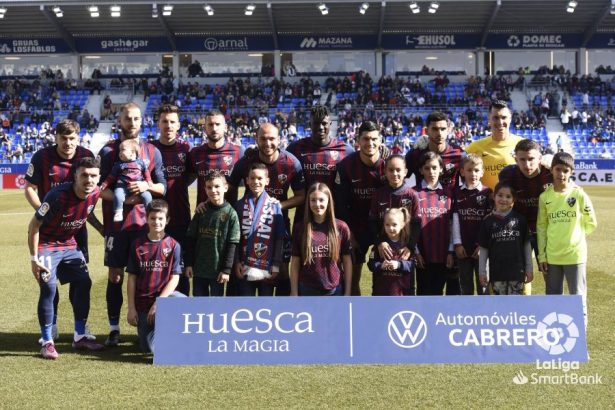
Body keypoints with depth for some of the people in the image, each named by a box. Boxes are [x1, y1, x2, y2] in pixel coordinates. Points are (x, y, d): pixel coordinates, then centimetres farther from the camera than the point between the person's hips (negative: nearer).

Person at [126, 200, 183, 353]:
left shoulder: (173, 245, -4)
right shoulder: (138, 245, 0)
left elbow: (174, 278, -8)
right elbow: (132, 278, 2)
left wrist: (158, 303, -17)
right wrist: (131, 308, -3)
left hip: (165, 295, -1)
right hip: (143, 301, 1)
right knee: (148, 348, 0)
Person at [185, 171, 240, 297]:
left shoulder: (231, 213, -7)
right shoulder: (201, 211, 3)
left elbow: (232, 244, -7)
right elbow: (191, 239, 6)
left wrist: (226, 269, -10)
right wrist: (189, 263, 1)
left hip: (218, 269, -3)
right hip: (199, 268, 3)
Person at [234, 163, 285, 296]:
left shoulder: (275, 205, -1)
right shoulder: (240, 205, 4)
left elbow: (279, 237, -1)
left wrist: (276, 264, -5)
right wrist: (236, 262, -1)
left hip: (267, 266, -1)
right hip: (245, 266, 1)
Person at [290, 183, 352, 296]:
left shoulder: (341, 227, -2)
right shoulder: (299, 228, 0)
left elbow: (347, 262, 2)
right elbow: (295, 263, 3)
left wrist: (347, 293, 0)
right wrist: (294, 293, 0)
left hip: (334, 291, 0)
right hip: (307, 292, 0)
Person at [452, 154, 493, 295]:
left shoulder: (487, 193, -1)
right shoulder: (457, 193, 5)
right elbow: (455, 220, 3)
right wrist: (457, 244, -4)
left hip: (481, 247, -2)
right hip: (463, 247, 2)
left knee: (483, 283, 4)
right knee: (465, 285, 9)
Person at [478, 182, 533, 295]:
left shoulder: (520, 219, 1)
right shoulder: (488, 221, 2)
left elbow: (526, 245, 5)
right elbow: (483, 249, 4)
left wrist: (529, 269, 4)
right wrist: (482, 272, 2)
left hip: (517, 270, 0)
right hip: (497, 272, 1)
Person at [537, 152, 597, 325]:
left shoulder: (579, 194, -7)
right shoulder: (545, 197, 0)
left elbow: (591, 223, 3)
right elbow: (541, 227, 4)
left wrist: (574, 235, 7)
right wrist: (541, 255, 3)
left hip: (575, 254, -3)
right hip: (551, 256, 3)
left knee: (578, 297, 2)